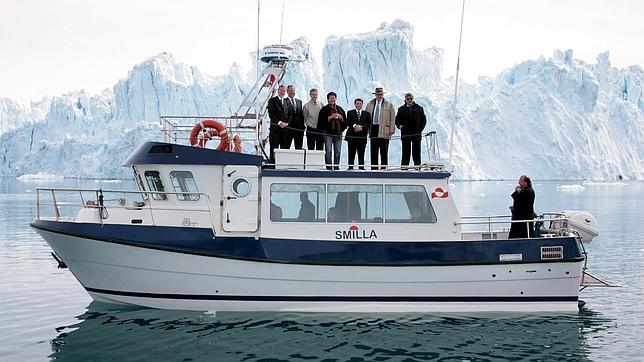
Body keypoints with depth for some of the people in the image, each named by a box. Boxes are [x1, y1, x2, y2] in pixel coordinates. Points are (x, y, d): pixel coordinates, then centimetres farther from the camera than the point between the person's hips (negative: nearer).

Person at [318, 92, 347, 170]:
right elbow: (321, 121, -5)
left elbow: (345, 121, 20)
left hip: (338, 133, 4)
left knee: (338, 152, 2)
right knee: (328, 151, -8)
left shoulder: (340, 109, 17)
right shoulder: (324, 109, 4)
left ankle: (336, 167, 8)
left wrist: (341, 118, 0)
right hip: (328, 133, -4)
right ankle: (328, 168, -6)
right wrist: (330, 117, -13)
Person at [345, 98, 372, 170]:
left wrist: (361, 127, -14)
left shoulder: (367, 114, 13)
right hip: (352, 136, -1)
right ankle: (350, 167, 4)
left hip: (362, 136, 1)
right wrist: (355, 126, -20)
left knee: (361, 154, 1)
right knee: (351, 154, 0)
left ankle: (361, 168, 5)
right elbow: (348, 122, -3)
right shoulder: (350, 113, 10)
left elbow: (368, 124, 1)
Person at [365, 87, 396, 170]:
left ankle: (383, 169, 4)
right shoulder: (370, 104, 13)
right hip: (373, 129, 3)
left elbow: (393, 119, 2)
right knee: (373, 152, 5)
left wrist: (391, 130, -6)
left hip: (384, 131, -3)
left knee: (384, 153, 0)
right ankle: (374, 169, 9)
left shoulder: (389, 105, 4)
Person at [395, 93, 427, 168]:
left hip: (416, 134, 1)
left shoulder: (419, 109, 9)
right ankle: (404, 167, 3)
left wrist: (420, 129, -2)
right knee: (405, 152, 0)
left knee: (416, 152, 4)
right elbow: (397, 120, 11)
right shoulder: (401, 109, 7)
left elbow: (424, 120, 11)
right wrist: (400, 126, -8)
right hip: (405, 134, -1)